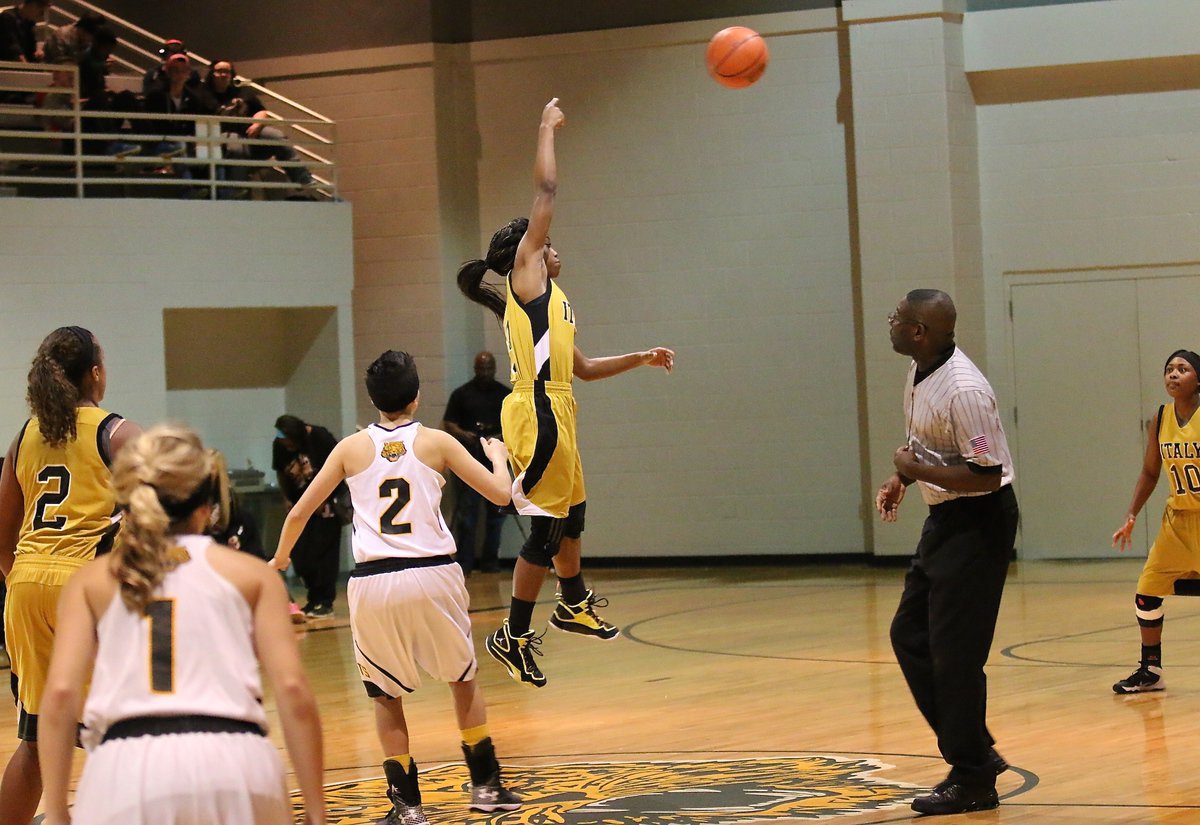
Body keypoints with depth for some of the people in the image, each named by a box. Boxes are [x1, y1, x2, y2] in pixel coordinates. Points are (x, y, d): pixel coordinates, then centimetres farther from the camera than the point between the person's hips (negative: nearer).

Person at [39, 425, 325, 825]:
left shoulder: (92, 581, 19)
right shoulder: (250, 573, 17)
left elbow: (60, 693, 6)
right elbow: (292, 688, 7)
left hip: (127, 767, 0)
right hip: (234, 760, 0)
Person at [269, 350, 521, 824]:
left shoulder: (352, 448, 8)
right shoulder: (436, 442, 5)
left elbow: (300, 513, 12)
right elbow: (500, 494, 7)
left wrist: (280, 559, 30)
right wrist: (498, 456, 29)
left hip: (372, 582, 0)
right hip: (432, 576, 0)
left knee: (386, 695, 17)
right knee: (463, 678, 22)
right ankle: (486, 786, 25)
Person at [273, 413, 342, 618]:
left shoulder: (320, 437, -17)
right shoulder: (279, 446, -5)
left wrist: (324, 499, -12)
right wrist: (287, 499, 1)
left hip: (325, 502, -5)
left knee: (324, 551, -9)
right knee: (300, 555, 1)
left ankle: (325, 603, -4)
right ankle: (314, 600, 16)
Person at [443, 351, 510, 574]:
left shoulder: (505, 395, 10)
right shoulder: (462, 394, 5)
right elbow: (448, 423, 3)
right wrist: (463, 435, -16)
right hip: (470, 460, -2)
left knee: (496, 511, 6)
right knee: (466, 511, -5)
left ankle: (490, 561, 14)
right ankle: (464, 563, -3)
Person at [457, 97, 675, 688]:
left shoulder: (545, 299, 23)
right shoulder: (525, 273, 0)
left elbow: (582, 368, 30)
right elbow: (546, 193, -4)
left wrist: (640, 359, 27)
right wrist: (547, 129, 5)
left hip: (555, 414, 10)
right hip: (537, 413, -10)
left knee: (571, 512, 26)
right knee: (546, 529, -8)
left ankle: (574, 605, 45)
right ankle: (513, 637, -3)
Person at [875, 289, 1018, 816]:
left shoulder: (963, 391, -26)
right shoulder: (920, 373, 4)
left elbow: (987, 475, -27)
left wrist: (916, 471, -20)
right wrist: (901, 478, 9)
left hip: (979, 522, -10)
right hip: (945, 517, 10)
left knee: (954, 652, -6)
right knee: (909, 635, 12)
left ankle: (973, 780, 5)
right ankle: (976, 752, 20)